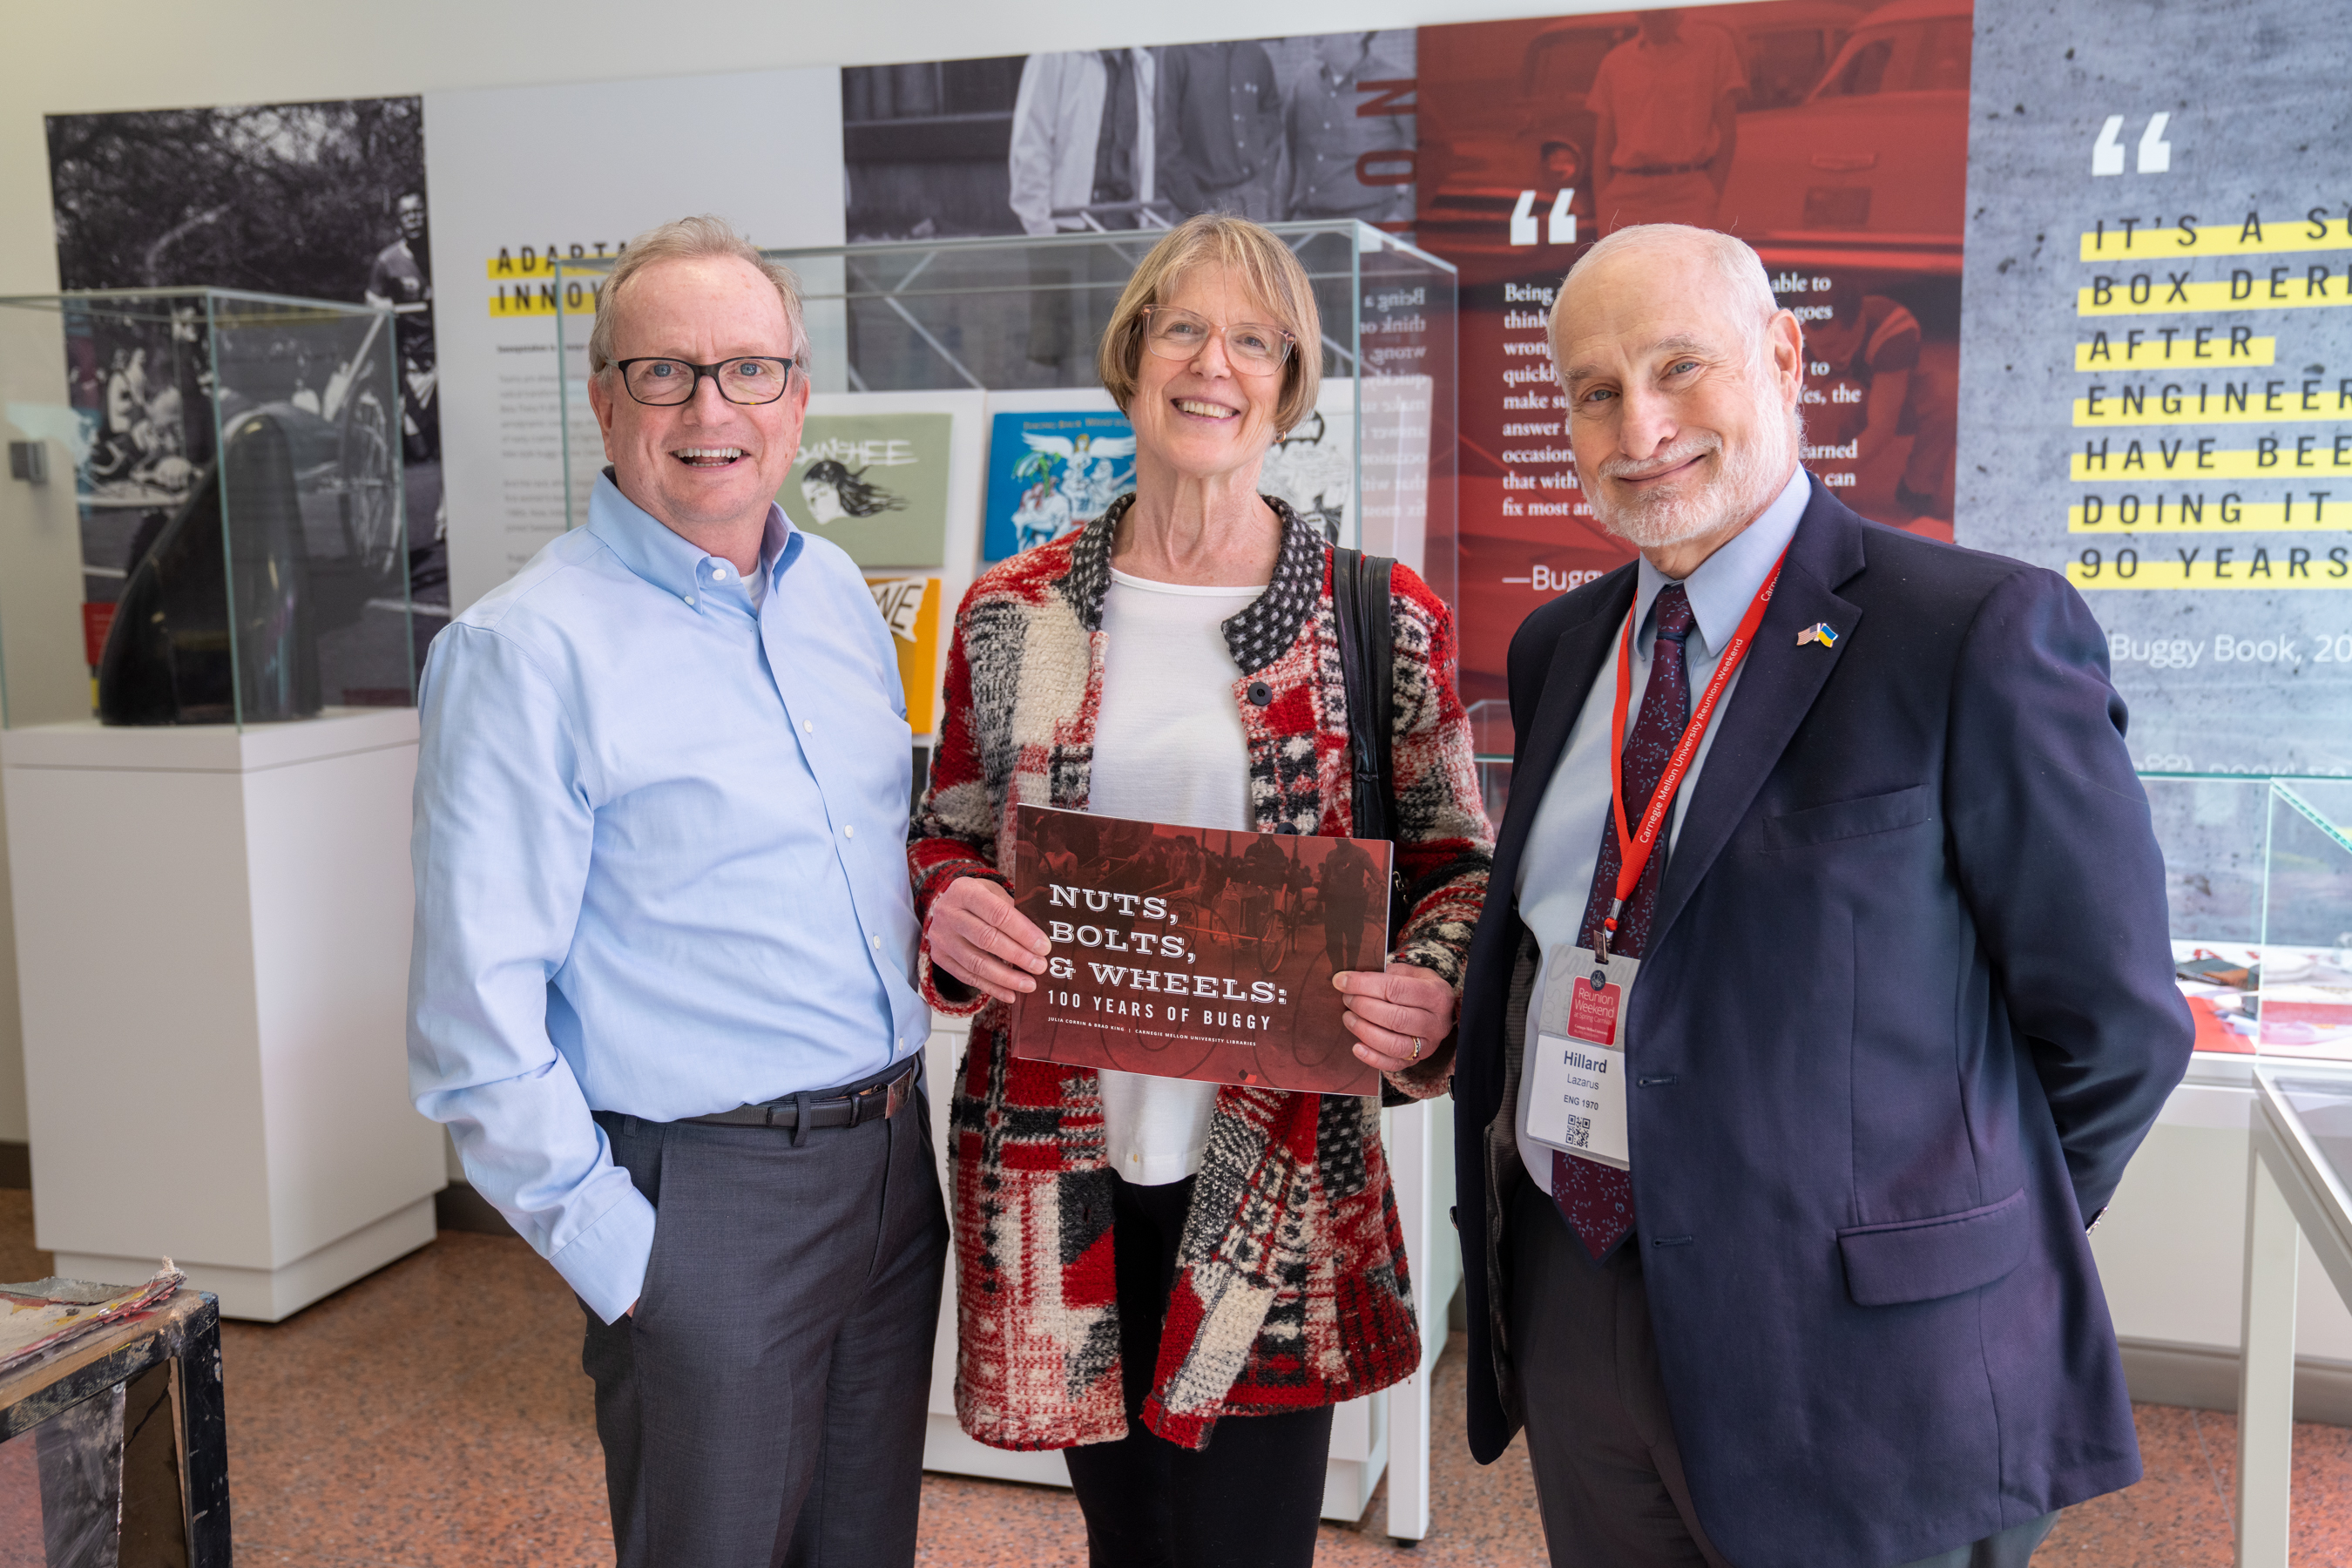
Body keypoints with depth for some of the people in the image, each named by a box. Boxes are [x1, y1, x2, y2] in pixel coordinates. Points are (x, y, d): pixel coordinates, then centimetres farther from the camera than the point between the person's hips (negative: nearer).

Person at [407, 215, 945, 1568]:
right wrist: (607, 1246, -14)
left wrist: (902, 1101, 13)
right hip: (706, 1197, -6)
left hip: (893, 1160, 7)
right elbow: (477, 1012, -16)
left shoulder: (840, 592, 7)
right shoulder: (523, 651, -14)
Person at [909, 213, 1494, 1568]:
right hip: (1061, 1162, 3)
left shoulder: (1386, 624, -3)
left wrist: (1430, 992, -16)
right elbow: (951, 835, 12)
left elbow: (1458, 863, 4)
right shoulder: (1014, 616, 3)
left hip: (1275, 1174, -2)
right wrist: (951, 908, -11)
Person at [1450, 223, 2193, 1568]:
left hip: (1852, 1354, -5)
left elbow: (2115, 1024, -9)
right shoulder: (1560, 647, 8)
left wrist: (1967, 1250, -1)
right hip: (1570, 1299, 6)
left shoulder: (1983, 632, -12)